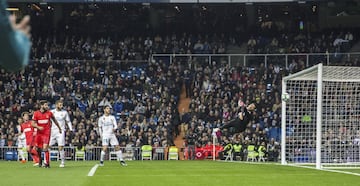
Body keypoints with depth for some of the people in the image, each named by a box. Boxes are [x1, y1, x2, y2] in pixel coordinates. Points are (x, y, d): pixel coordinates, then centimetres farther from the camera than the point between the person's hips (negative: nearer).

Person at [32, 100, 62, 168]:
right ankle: (40, 160, 34)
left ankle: (47, 163, -11)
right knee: (38, 148, 8)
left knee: (45, 147, -15)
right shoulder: (36, 113, -3)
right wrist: (38, 127, -20)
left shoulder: (49, 113, -2)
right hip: (39, 133, 2)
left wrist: (59, 128, 23)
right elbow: (33, 123, -1)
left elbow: (55, 120, 14)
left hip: (47, 133, -2)